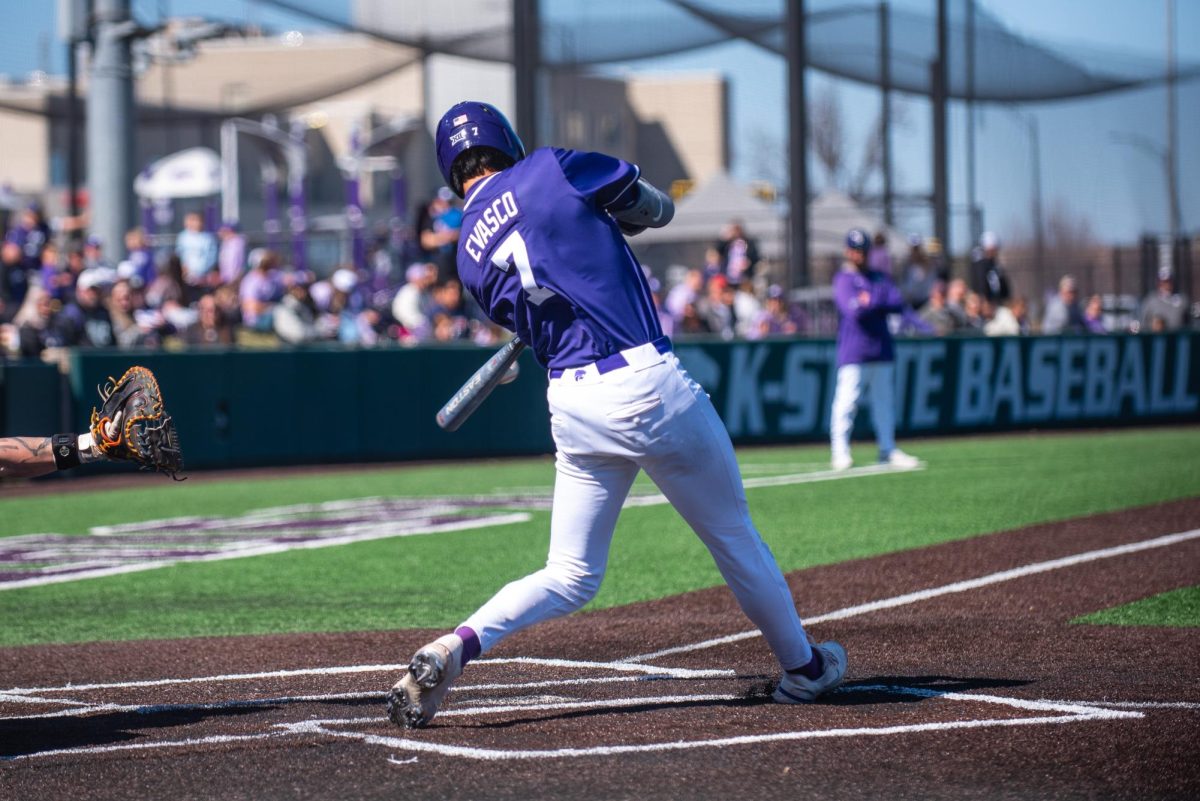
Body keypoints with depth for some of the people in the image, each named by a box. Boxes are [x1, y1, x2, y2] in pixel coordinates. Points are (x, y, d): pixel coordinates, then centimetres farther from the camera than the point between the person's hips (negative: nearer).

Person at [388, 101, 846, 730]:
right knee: (733, 535, 15)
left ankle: (458, 646, -9)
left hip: (571, 405, 4)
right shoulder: (551, 169, -4)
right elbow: (656, 209, 8)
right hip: (648, 384, -4)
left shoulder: (470, 257, 9)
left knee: (570, 577, 13)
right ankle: (801, 668, 31)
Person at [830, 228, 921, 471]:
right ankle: (840, 452, -7)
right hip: (854, 352, -6)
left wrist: (872, 301, -9)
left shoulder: (880, 277, 16)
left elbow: (898, 304, 1)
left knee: (884, 401, 10)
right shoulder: (843, 280, -2)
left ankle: (888, 450, 16)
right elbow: (854, 310, -18)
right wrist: (881, 301, -7)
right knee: (846, 401, -10)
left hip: (882, 350, 6)